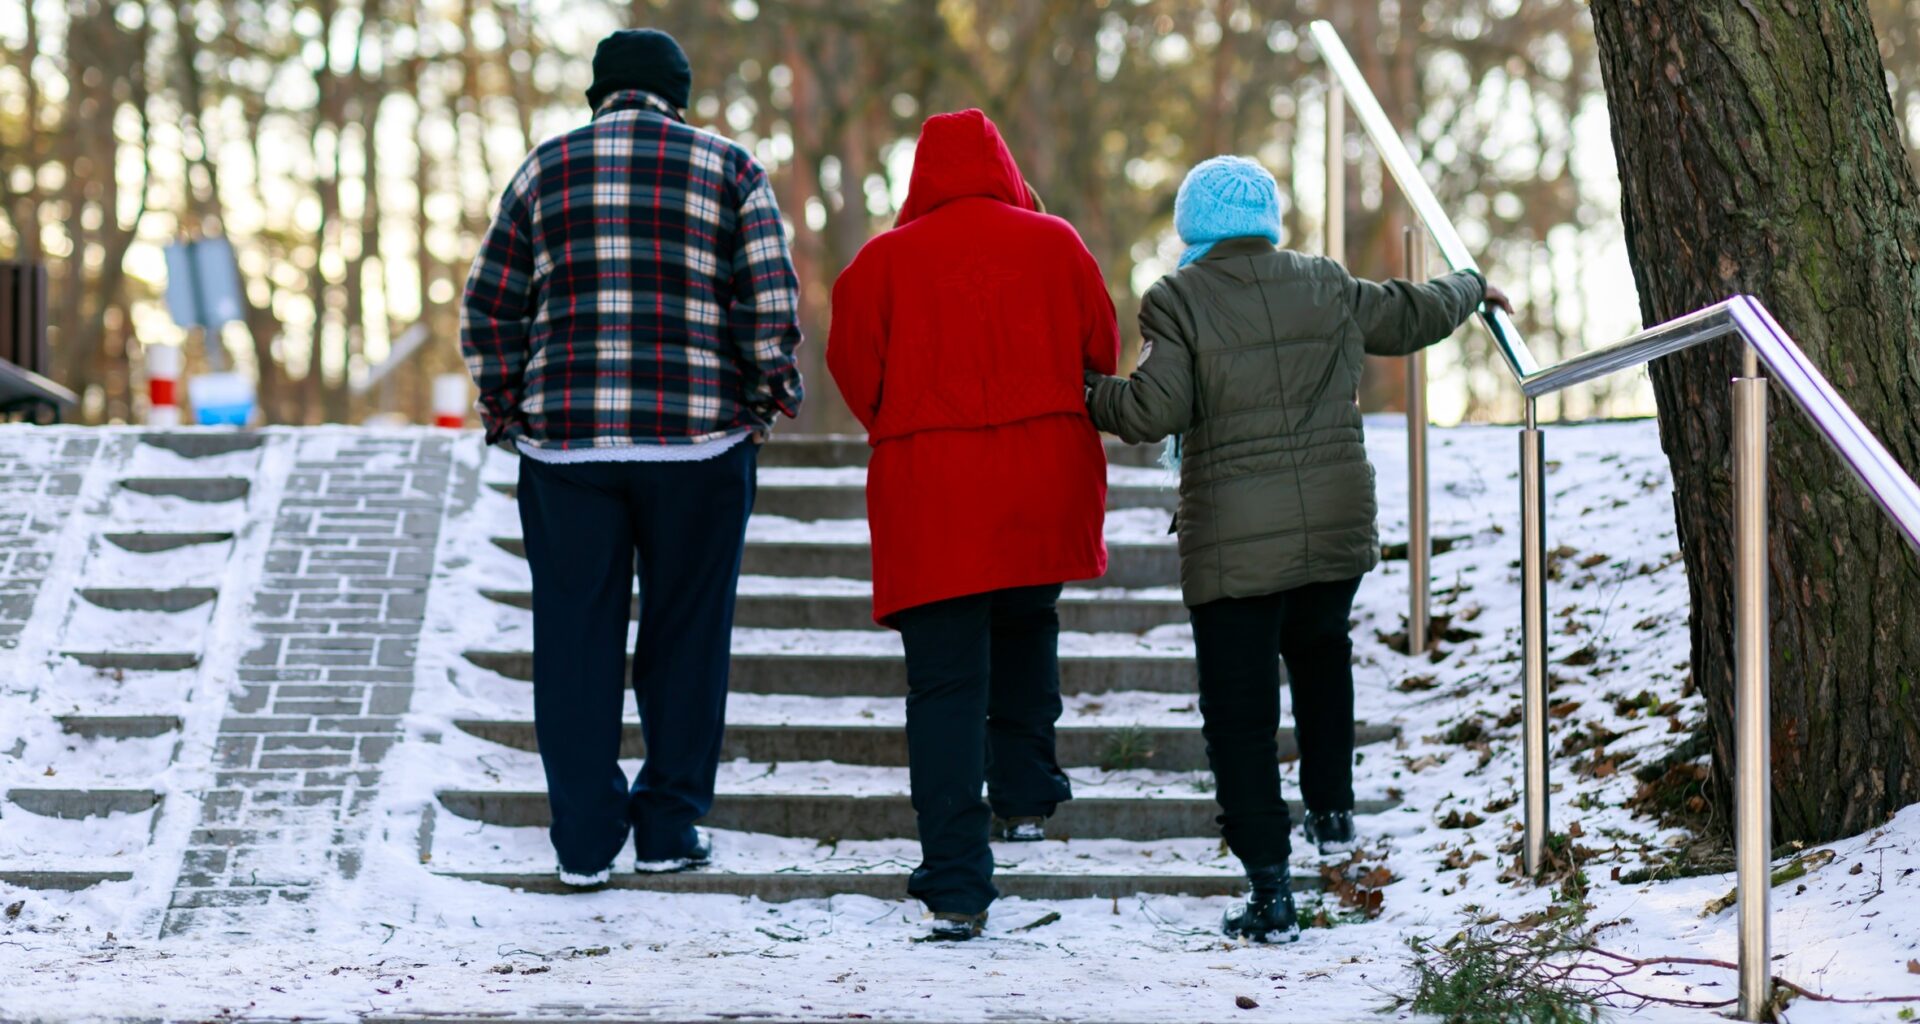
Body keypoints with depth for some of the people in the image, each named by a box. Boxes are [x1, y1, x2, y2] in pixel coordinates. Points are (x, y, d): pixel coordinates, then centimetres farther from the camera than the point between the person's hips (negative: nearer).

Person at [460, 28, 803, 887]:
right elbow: (772, 303, -5)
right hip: (699, 444, -1)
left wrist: (505, 411, 16)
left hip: (566, 442, 1)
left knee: (575, 640, 6)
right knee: (685, 637, 9)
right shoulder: (728, 169, 4)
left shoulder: (546, 169, 9)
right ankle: (668, 828, 12)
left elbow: (489, 308, 7)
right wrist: (770, 396, 7)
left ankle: (585, 839, 6)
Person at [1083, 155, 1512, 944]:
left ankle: (1270, 894, -2)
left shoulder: (1178, 301, -5)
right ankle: (1332, 806, 31)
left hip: (1235, 542, -4)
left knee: (1240, 716, 1)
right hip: (1337, 524, 5)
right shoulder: (1326, 289, 9)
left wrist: (1086, 396, 4)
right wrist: (1470, 289, 45)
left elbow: (1156, 409, -14)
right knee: (1319, 650, 33)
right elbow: (1414, 316, 24)